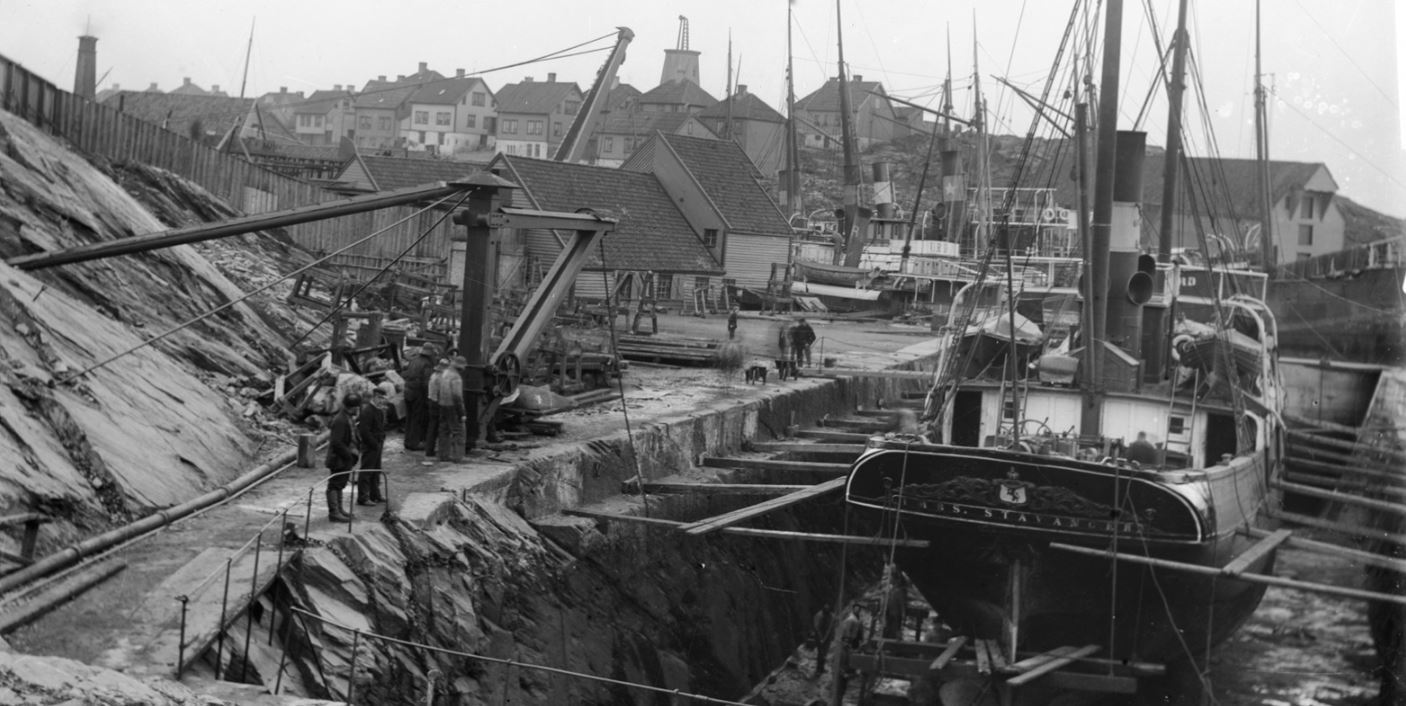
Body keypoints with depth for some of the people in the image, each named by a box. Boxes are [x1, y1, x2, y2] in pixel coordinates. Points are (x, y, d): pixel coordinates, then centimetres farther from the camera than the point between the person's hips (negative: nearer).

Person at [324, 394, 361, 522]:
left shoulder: (348, 418, 12)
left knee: (339, 485, 18)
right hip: (338, 460, -11)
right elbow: (336, 442, -26)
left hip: (344, 459, 11)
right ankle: (334, 512, -2)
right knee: (335, 485, -4)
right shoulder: (340, 420, -22)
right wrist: (349, 455, -20)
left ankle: (338, 510, 27)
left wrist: (354, 451, 8)